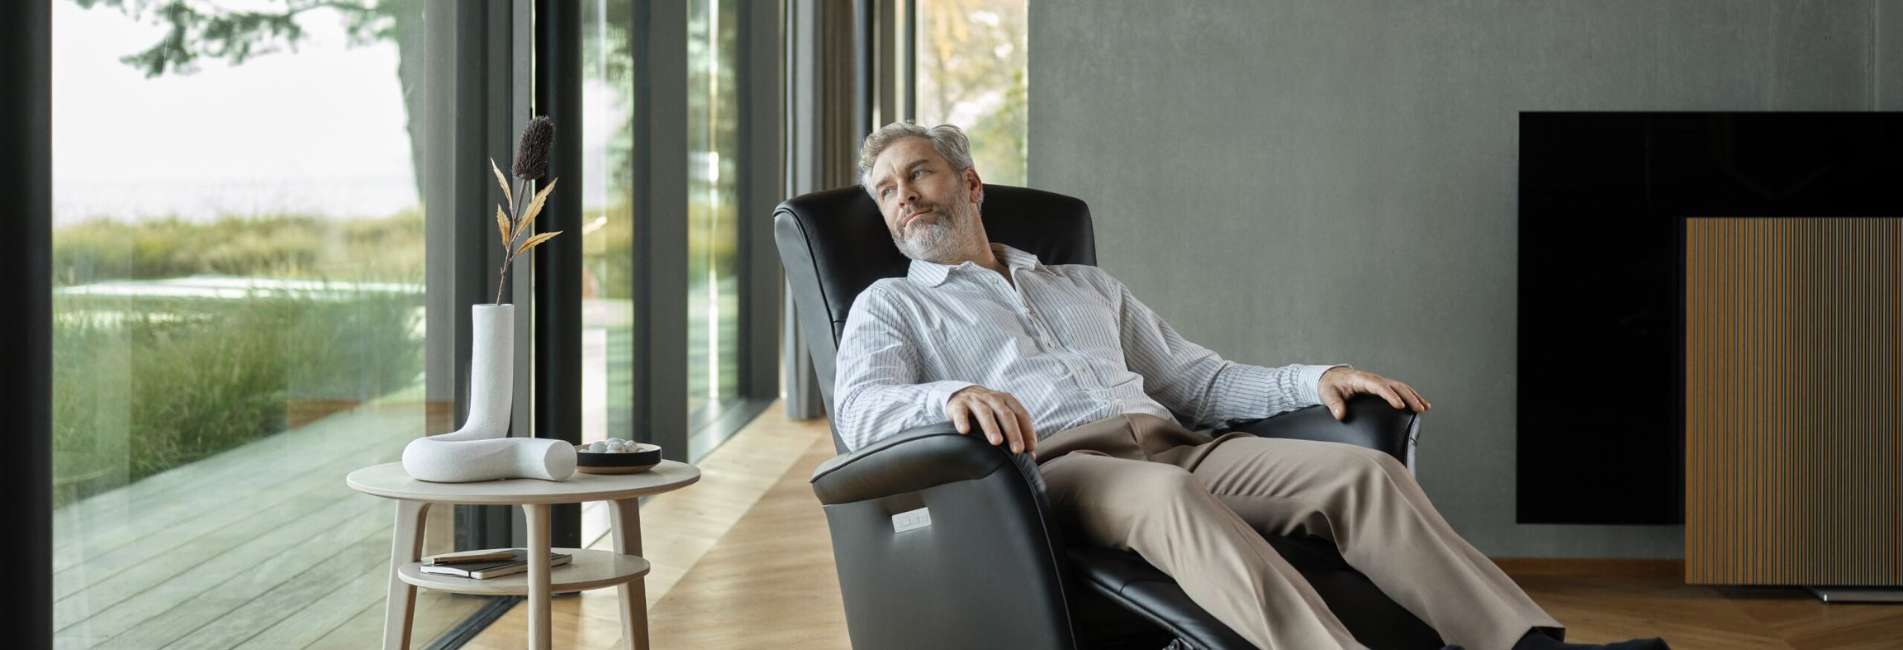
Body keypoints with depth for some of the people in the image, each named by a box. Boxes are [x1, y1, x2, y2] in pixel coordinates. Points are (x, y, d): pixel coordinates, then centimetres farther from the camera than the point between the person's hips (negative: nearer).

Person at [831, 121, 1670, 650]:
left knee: (1364, 470, -19)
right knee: (1169, 496, -40)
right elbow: (860, 411, -4)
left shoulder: (1088, 286, 30)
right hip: (1047, 469, -5)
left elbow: (1202, 381, 26)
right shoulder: (891, 307, 17)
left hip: (1174, 443, 5)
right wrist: (953, 395, -28)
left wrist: (1317, 379, 7)